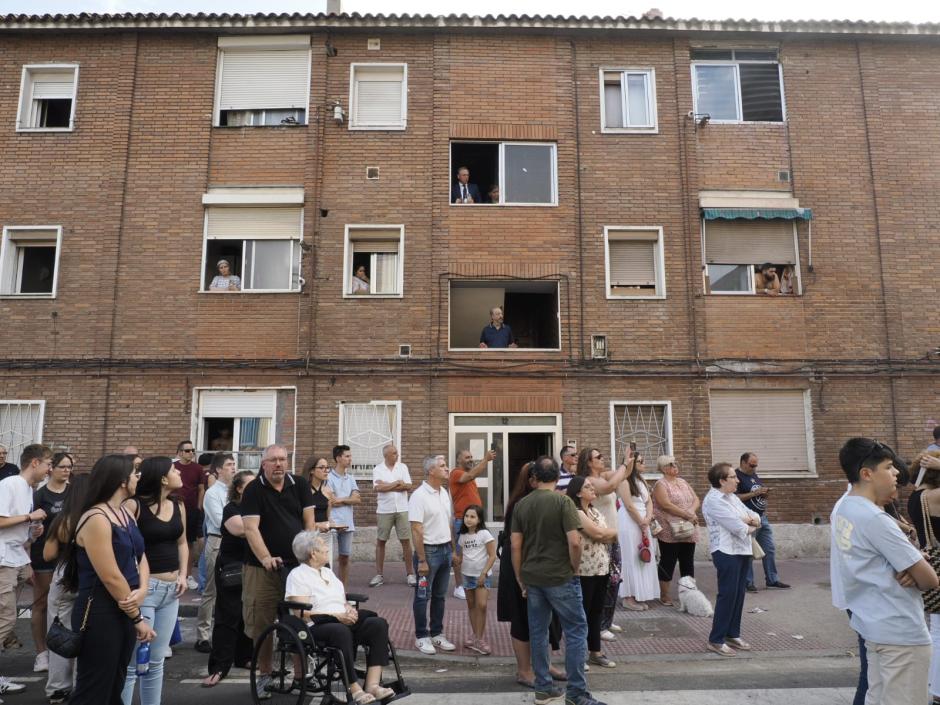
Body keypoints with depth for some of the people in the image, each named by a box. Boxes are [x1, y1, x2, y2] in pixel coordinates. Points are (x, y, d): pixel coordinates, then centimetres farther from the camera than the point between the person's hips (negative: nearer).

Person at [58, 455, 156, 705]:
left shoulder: (125, 514, 9)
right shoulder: (96, 519, -19)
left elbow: (141, 558, 10)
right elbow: (111, 578, -20)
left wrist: (141, 591, -10)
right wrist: (138, 618, -12)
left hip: (125, 612, 9)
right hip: (100, 615, -9)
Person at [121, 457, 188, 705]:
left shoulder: (178, 506, 9)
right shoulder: (134, 505, -11)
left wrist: (183, 575, 9)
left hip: (171, 589, 6)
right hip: (144, 586, -6)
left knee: (156, 661, 15)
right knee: (133, 662, -4)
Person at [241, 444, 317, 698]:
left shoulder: (300, 486, 6)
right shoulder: (253, 490, -4)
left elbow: (309, 521, 7)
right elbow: (251, 528, -12)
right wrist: (266, 557, -23)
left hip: (297, 564, 2)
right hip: (262, 567, -2)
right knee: (261, 623, 4)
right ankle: (265, 674, 22)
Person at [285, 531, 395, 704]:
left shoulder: (328, 572, 23)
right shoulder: (297, 575, -1)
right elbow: (303, 613, -12)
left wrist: (350, 610, -2)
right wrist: (336, 616, -17)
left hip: (344, 621, 7)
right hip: (316, 627, -7)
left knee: (378, 623, -20)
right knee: (341, 631, -40)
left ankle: (372, 684, -28)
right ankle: (355, 689, -30)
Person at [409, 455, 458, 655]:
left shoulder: (444, 493, 8)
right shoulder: (419, 496, -16)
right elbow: (416, 530, -18)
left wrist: (453, 551, 14)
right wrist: (421, 560, -19)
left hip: (445, 549, 7)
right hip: (429, 550, -7)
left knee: (440, 595, 15)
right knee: (423, 596, 6)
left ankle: (437, 634, 27)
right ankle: (421, 637, 18)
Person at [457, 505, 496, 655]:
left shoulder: (484, 534, -11)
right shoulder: (462, 536, 6)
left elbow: (492, 556, -11)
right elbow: (461, 555, 13)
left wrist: (484, 573, -15)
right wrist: (460, 571, 2)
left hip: (481, 575, -5)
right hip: (467, 575, 5)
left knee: (481, 605, -12)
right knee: (471, 605, 11)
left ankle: (479, 639, -3)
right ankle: (476, 636, 22)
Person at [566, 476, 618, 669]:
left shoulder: (595, 512, 13)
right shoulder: (576, 513, -14)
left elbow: (609, 537, 8)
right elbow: (598, 533, -20)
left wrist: (606, 535, -13)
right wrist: (614, 531, -3)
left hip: (602, 569, 8)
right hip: (584, 571, -8)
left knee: (596, 611, 15)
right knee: (582, 612, 3)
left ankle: (595, 652, 26)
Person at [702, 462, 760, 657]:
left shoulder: (733, 498, 17)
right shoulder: (713, 500, -14)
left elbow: (754, 516, 15)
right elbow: (735, 525, -18)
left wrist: (751, 519, -7)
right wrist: (750, 527, 1)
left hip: (741, 550, 9)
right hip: (726, 552, -9)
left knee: (739, 594, 12)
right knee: (728, 594, -7)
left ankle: (733, 634, 23)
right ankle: (716, 640, 1)